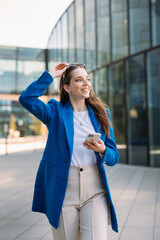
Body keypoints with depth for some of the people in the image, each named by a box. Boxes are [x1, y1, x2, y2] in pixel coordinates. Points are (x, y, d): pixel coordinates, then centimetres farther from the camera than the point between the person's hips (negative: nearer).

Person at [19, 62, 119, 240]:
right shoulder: (55, 112, 4)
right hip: (62, 191, -1)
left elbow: (114, 157, 9)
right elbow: (26, 98, -15)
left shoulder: (102, 113, 9)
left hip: (95, 191, 1)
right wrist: (51, 75, -7)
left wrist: (102, 151, -14)